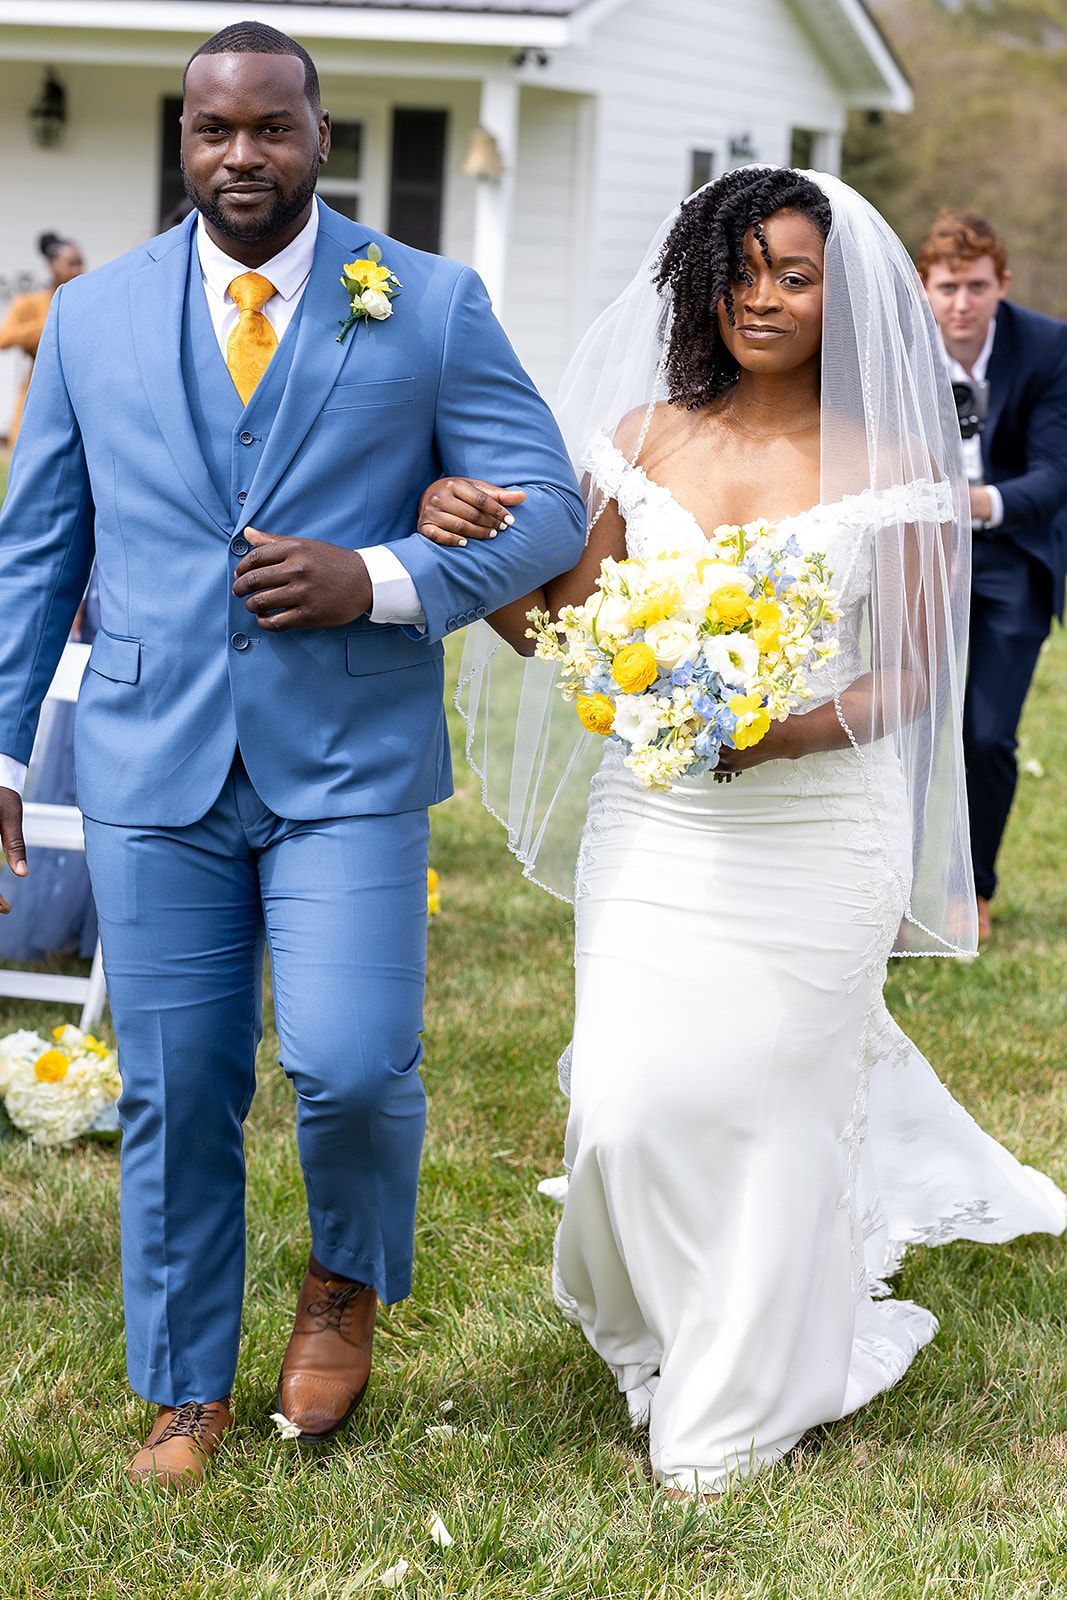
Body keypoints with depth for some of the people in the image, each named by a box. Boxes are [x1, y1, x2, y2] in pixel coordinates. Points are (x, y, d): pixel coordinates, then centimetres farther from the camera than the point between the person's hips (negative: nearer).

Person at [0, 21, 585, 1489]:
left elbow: (546, 509, 2)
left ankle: (349, 1286, 20)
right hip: (152, 766, 2)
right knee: (174, 1092, 7)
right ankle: (187, 1392, 25)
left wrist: (383, 580, -14)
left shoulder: (432, 305, 3)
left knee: (354, 1065, -13)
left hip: (350, 765, -2)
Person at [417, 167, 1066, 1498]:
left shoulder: (892, 464, -3)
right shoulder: (643, 438, 5)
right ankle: (667, 1331, 32)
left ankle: (738, 1408, 25)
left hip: (816, 831, -2)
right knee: (631, 1106, -2)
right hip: (654, 825, 2)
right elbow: (572, 627, 7)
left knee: (774, 1108, 4)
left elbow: (915, 676, -1)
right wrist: (470, 554, -12)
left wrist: (798, 727, -19)